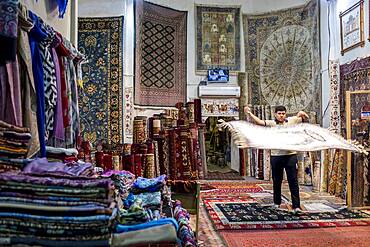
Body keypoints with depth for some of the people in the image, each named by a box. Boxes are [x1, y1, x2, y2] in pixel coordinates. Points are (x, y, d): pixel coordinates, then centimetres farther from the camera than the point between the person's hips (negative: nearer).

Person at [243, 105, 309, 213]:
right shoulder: (271, 123, 1)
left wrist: (303, 114, -11)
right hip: (276, 156, 0)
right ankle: (277, 202, 29)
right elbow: (259, 122, -12)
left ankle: (296, 206, 5)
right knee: (276, 181, 13)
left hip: (290, 155, 0)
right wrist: (249, 114, -25)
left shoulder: (292, 120, 6)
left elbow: (306, 119, 11)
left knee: (293, 181, 0)